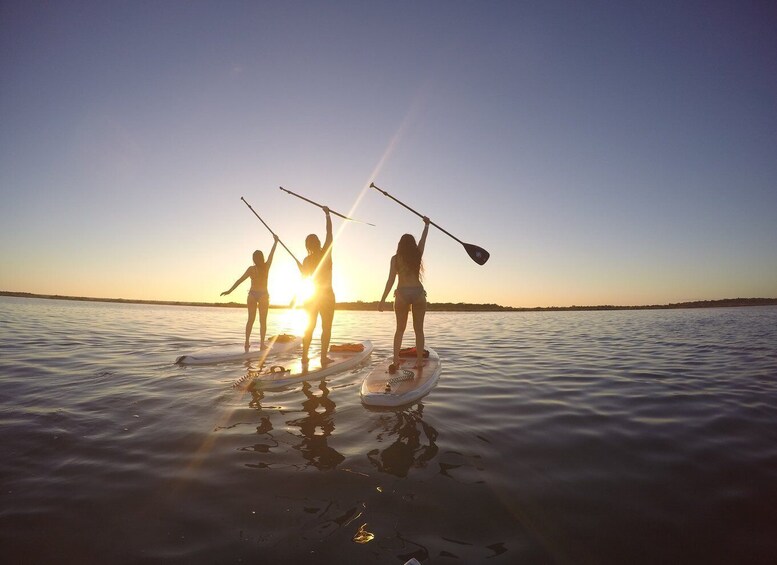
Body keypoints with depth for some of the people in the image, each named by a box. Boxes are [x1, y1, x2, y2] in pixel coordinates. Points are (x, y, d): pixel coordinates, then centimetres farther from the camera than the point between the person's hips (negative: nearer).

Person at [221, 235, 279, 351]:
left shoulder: (251, 269, -6)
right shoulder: (266, 266, -6)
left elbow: (240, 280, -9)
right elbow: (272, 252, 3)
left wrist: (229, 291, -6)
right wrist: (276, 240, 14)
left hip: (252, 295, 1)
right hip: (263, 295, -1)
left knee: (251, 320, 11)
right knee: (263, 321, 3)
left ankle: (247, 342, 5)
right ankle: (262, 344, -2)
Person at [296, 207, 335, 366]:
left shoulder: (306, 260, -1)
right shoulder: (326, 253, -10)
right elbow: (329, 231, -4)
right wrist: (327, 214, 5)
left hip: (311, 296, 4)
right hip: (326, 295, -4)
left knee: (309, 326, 12)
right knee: (326, 327, 1)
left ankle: (305, 356, 15)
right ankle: (324, 357, -1)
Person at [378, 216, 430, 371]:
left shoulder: (396, 258, 1)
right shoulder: (418, 254, 6)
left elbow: (391, 280, -3)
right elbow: (423, 239, 24)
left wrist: (383, 299, 0)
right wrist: (426, 225, 41)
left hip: (402, 294, 0)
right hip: (418, 293, 1)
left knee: (400, 329, 9)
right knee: (418, 329, 7)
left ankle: (395, 361, -2)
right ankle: (419, 361, 7)